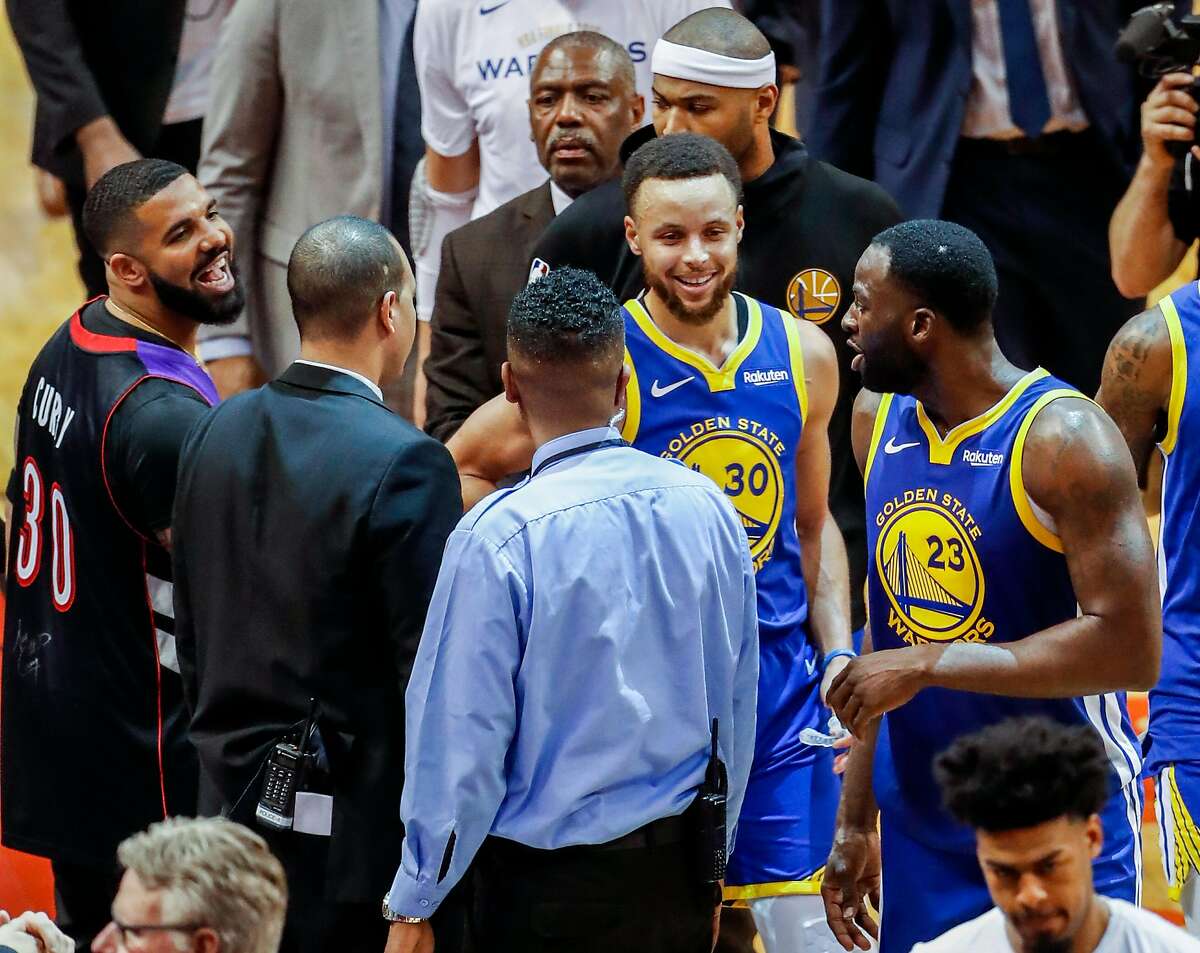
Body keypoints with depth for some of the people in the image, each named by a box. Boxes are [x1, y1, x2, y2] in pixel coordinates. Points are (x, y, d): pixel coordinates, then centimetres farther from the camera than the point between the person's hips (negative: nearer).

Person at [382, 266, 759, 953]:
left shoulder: (500, 538, -17)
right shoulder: (705, 507, -2)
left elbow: (463, 739, -13)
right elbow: (736, 709, 7)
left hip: (549, 887, -5)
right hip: (682, 867, 5)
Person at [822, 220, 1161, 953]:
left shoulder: (1062, 439, -17)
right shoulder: (879, 421, 5)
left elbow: (1132, 650, -23)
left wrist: (928, 666, -21)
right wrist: (856, 820, 13)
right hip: (921, 831, 6)